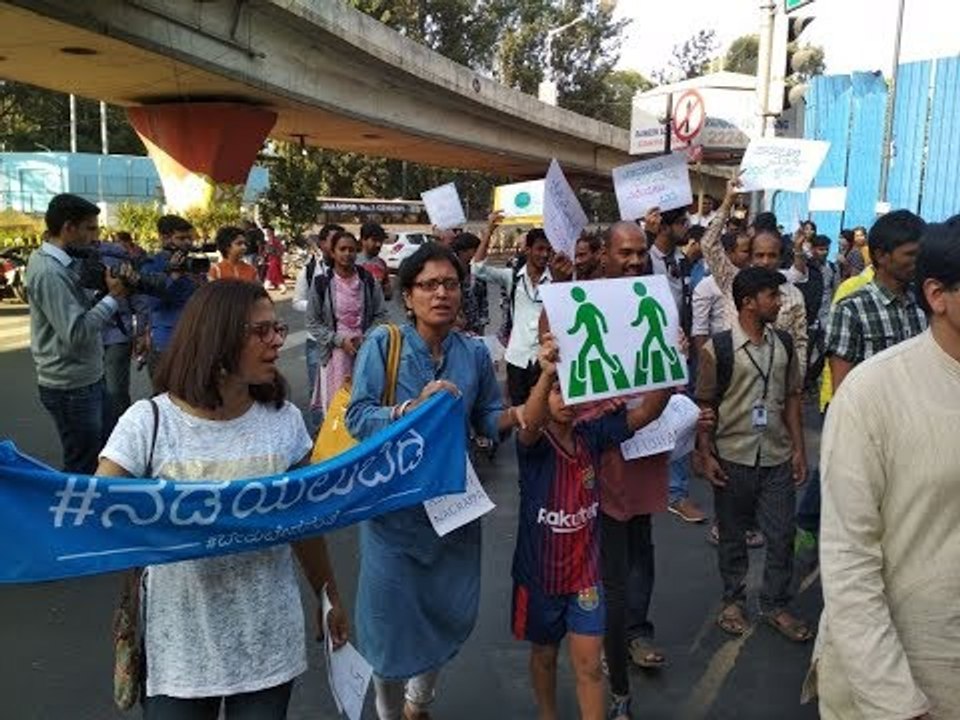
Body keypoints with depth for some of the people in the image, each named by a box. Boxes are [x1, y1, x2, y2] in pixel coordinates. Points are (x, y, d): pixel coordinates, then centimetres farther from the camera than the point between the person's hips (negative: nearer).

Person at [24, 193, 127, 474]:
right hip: (71, 388, -9)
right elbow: (76, 333, -27)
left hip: (89, 379, 9)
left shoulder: (64, 264, 8)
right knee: (82, 469, 4)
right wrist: (113, 296, -20)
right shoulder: (48, 271, -21)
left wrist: (105, 291, -4)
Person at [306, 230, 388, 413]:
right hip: (335, 351, -1)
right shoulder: (321, 283, -2)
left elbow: (380, 314, 7)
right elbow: (312, 322, 0)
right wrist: (339, 340, -10)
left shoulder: (368, 280, 4)